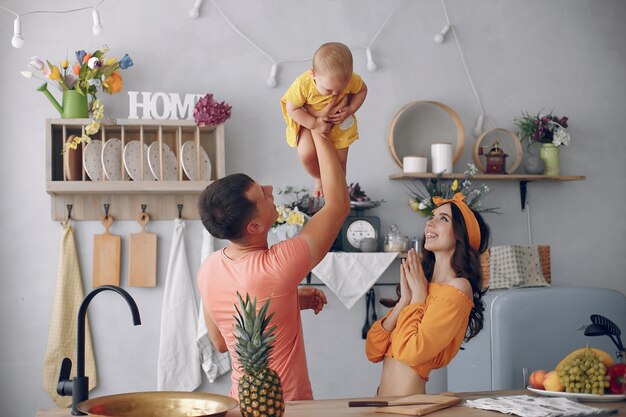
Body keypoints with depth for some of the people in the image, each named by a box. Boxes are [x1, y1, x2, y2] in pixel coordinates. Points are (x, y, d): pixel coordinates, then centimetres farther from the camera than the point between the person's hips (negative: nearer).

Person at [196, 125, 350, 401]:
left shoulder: (207, 270, -7)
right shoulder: (276, 267, -27)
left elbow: (220, 342, 7)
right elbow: (339, 204, -18)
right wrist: (318, 132, -12)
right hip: (287, 404, -6)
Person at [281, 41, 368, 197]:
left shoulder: (351, 80, -31)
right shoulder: (303, 84, -37)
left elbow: (362, 90, -8)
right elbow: (292, 108, -22)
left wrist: (350, 110, -22)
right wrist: (314, 124, -29)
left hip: (341, 124, 2)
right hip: (311, 123, -1)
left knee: (340, 160, 5)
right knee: (306, 155, -18)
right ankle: (318, 178, 18)